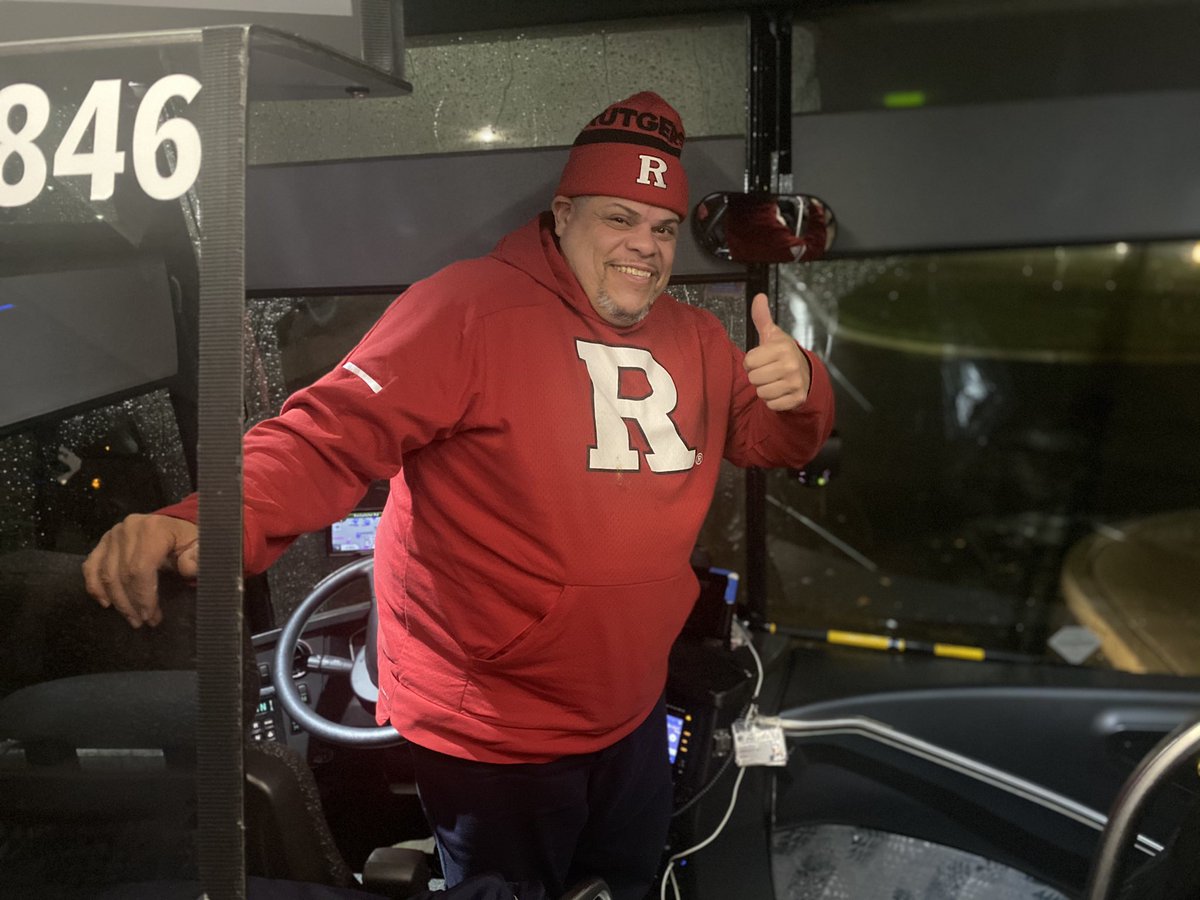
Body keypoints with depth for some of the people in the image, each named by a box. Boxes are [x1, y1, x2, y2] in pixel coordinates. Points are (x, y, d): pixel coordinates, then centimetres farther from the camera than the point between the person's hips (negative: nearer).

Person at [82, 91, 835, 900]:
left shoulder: (697, 339, 5)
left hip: (633, 720, 7)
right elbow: (336, 433, -26)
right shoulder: (469, 309, -19)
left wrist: (797, 386, -11)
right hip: (491, 741, -6)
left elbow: (771, 439, 14)